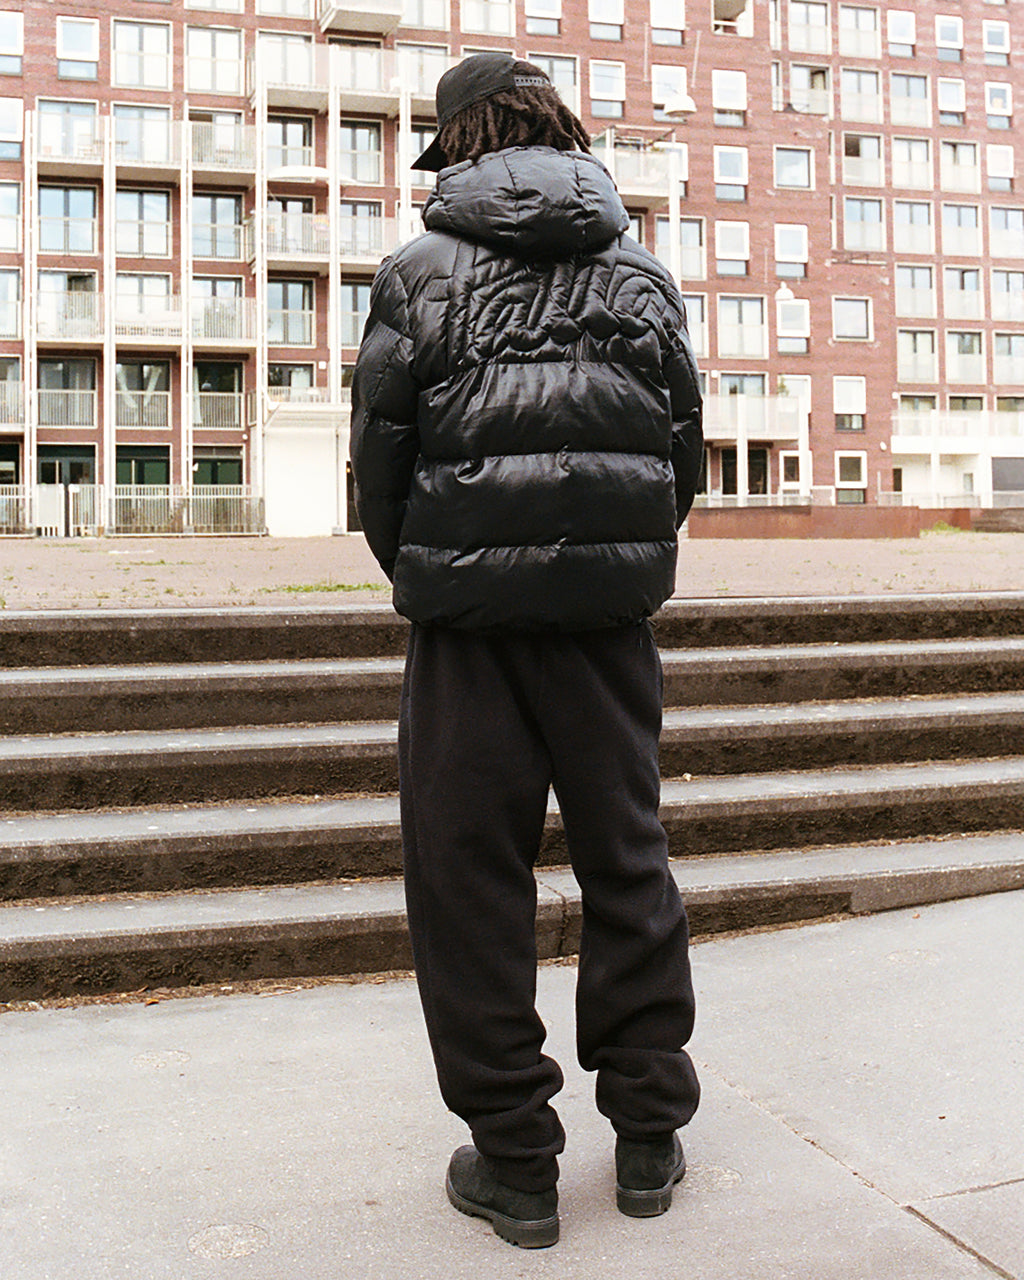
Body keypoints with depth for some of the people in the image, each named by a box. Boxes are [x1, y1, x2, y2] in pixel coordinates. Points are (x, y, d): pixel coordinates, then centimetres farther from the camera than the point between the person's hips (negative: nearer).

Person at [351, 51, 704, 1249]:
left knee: (468, 876, 5)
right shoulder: (642, 270, 11)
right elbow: (683, 445, 9)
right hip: (611, 613, 3)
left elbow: (380, 447, -1)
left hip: (468, 610, -3)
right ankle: (648, 1135, 21)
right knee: (627, 860, 12)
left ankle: (512, 1161, 10)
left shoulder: (420, 267, 1)